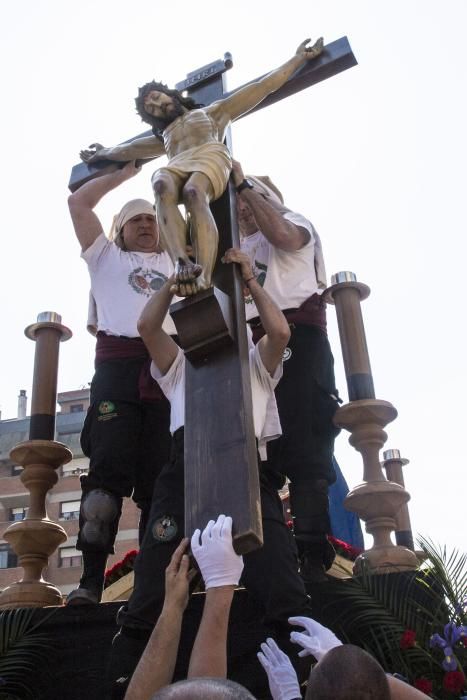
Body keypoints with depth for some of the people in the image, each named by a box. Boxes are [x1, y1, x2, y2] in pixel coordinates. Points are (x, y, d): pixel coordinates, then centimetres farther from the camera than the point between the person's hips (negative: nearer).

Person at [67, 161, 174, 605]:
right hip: (119, 366, -2)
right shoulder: (106, 257, 24)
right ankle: (91, 579, -15)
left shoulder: (173, 263, 31)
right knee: (109, 470, -14)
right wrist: (123, 173, 22)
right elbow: (78, 203, 17)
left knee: (161, 477, -4)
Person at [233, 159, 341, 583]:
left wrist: (242, 183, -4)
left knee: (304, 448, -14)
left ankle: (313, 554, -17)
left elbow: (282, 235, -10)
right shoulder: (237, 248, 32)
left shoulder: (294, 222, 17)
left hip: (296, 335, -6)